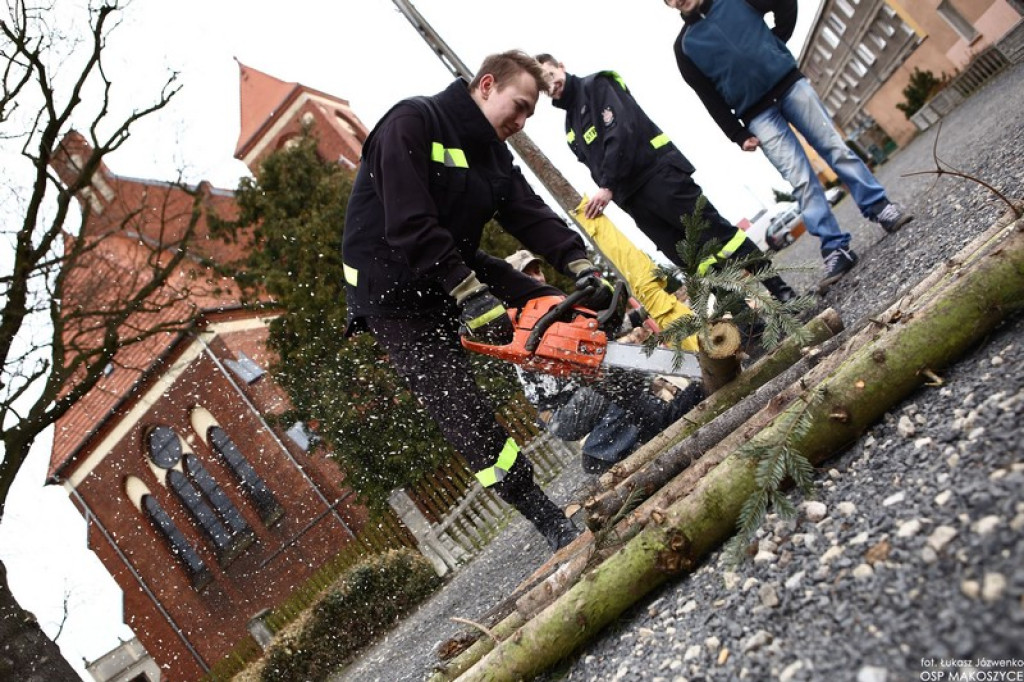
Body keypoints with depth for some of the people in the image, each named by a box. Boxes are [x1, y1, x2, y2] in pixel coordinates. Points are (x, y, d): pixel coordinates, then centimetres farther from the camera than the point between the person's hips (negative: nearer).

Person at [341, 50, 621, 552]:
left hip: (459, 270, 8)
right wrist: (470, 295, -32)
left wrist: (579, 265, -21)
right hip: (393, 288, -8)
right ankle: (552, 524, -3)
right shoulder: (412, 123, -18)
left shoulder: (492, 155, 8)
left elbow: (529, 214, -5)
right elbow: (409, 224, -28)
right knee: (463, 410, -12)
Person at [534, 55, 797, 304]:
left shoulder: (595, 85, 1)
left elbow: (621, 130, -14)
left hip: (658, 172, -7)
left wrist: (608, 186, -20)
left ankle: (781, 291, -5)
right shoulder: (572, 131, 23)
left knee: (715, 232, -10)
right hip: (633, 199, 7)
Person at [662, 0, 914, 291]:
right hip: (756, 113, -1)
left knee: (835, 147, -1)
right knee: (801, 180, -8)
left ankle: (880, 208, 9)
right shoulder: (685, 46, 4)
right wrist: (738, 135, -4)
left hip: (789, 82, 1)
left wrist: (777, 42, 5)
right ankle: (835, 249, -7)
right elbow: (709, 97, 1)